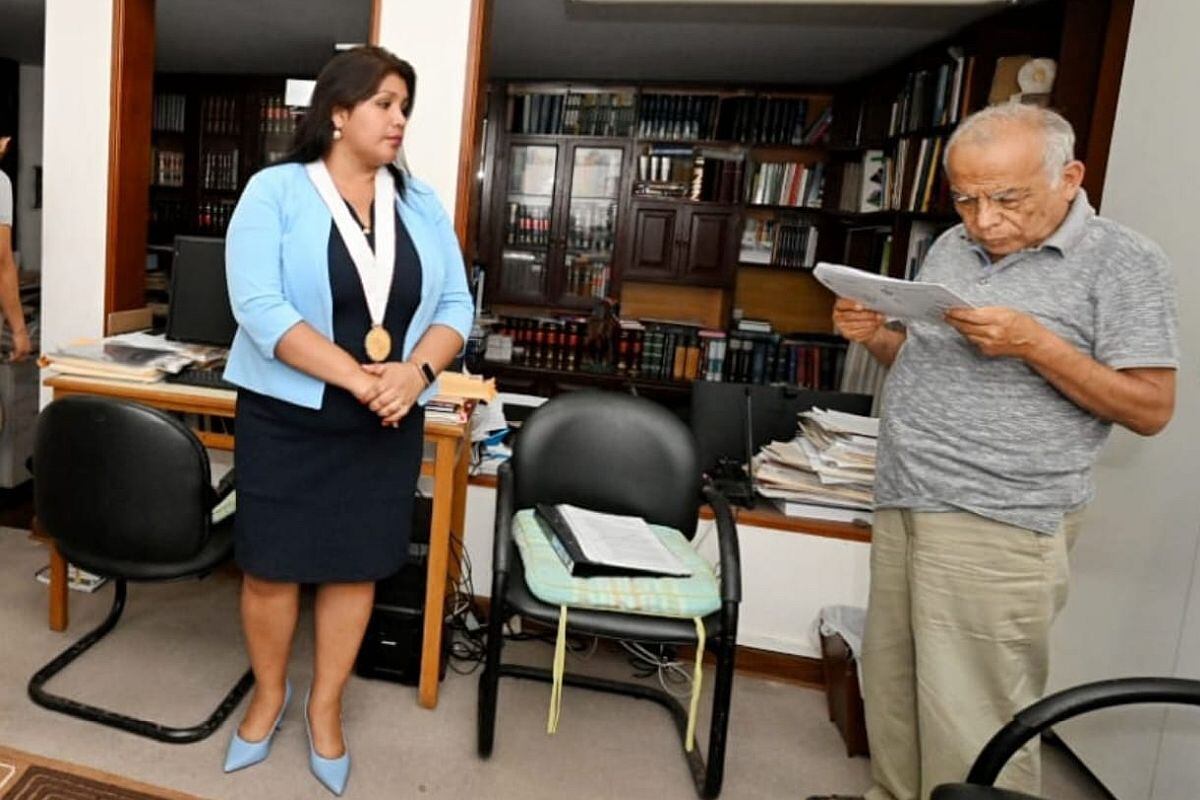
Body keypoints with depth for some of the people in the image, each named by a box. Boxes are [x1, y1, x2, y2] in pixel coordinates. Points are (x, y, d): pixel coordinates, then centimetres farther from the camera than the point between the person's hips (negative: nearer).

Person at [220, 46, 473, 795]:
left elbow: (456, 305, 3)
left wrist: (415, 371, -16)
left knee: (356, 567, 11)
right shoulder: (275, 191, -5)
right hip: (286, 416, -2)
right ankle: (269, 694, 36)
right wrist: (359, 378, -22)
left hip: (389, 423, 3)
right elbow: (260, 306, -16)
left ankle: (326, 707, 32)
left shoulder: (422, 203, 6)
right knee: (272, 565, 9)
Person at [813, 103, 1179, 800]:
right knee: (892, 697, 15)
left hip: (998, 528, -6)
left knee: (972, 725, -1)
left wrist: (1035, 344, -21)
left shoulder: (1123, 263, -6)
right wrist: (877, 336, 0)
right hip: (901, 506, 7)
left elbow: (1151, 408, -9)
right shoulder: (951, 248, 13)